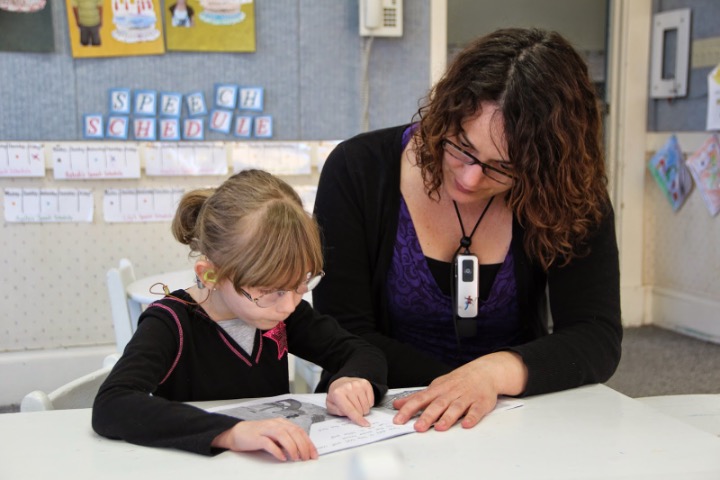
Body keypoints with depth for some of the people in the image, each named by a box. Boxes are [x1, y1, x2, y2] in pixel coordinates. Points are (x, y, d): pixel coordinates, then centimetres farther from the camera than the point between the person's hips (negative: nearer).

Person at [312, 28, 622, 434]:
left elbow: (599, 338, -11)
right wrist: (458, 390, -18)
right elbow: (343, 335, -10)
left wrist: (496, 372, -27)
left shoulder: (573, 199, -8)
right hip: (384, 416, 0)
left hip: (515, 419, 1)